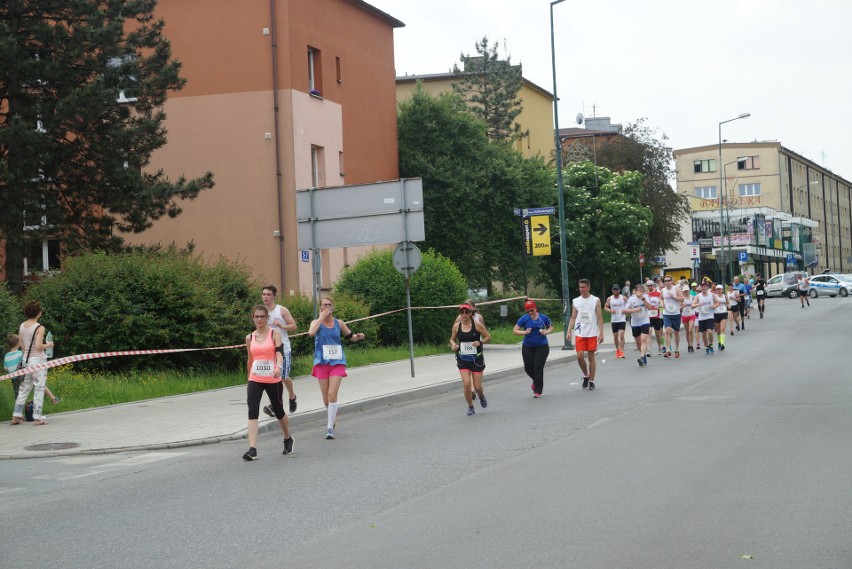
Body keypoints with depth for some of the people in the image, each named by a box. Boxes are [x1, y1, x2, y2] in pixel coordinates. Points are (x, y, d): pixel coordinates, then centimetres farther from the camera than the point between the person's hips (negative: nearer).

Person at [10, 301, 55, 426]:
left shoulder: (22, 326, 5)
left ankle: (16, 415, 15)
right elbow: (39, 347, -19)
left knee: (24, 388, 14)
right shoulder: (40, 328, -13)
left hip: (26, 359, 6)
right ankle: (37, 417, 0)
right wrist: (48, 345, -2)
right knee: (39, 388, -1)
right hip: (38, 359, -6)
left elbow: (22, 346, 9)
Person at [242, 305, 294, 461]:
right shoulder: (250, 338, 8)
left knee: (278, 411, 12)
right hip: (254, 380, 2)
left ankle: (288, 439, 40)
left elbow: (279, 353, -16)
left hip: (273, 380, -2)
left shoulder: (274, 334, -3)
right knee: (252, 412, -14)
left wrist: (278, 367, -36)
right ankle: (252, 450, -20)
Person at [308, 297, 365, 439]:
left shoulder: (339, 323, 6)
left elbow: (351, 336, 19)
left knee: (332, 395, -14)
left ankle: (330, 428, -12)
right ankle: (333, 415, 37)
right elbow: (311, 332, -22)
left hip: (337, 363, -1)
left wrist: (358, 337, -3)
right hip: (321, 363, 1)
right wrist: (322, 317, -17)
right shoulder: (317, 322, 1)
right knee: (326, 399, 7)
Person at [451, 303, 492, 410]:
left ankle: (482, 396, 38)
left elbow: (488, 336, 0)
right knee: (466, 384, -12)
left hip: (476, 359, -1)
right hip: (463, 360, 1)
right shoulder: (457, 326, 0)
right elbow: (452, 339, 14)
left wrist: (480, 342, -18)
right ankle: (470, 407, 10)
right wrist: (453, 345, -8)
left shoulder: (477, 325, -7)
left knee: (477, 386, 1)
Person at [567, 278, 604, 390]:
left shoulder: (596, 300, -1)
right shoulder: (575, 301, 7)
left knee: (591, 357, 2)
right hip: (579, 333, 2)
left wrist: (601, 333, -9)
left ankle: (591, 381, 11)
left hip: (592, 333, -2)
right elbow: (573, 318, 10)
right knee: (580, 356, -7)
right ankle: (586, 375, 16)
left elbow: (600, 318, -2)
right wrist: (569, 331, -1)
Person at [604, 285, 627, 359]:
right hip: (614, 320, 3)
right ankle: (617, 349, 31)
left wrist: (625, 310, -12)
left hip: (622, 319, -3)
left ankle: (622, 351, -14)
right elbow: (605, 307, 8)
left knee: (621, 335, -14)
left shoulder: (623, 298, 0)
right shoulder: (609, 299, 4)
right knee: (615, 336, 11)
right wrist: (610, 310, -12)